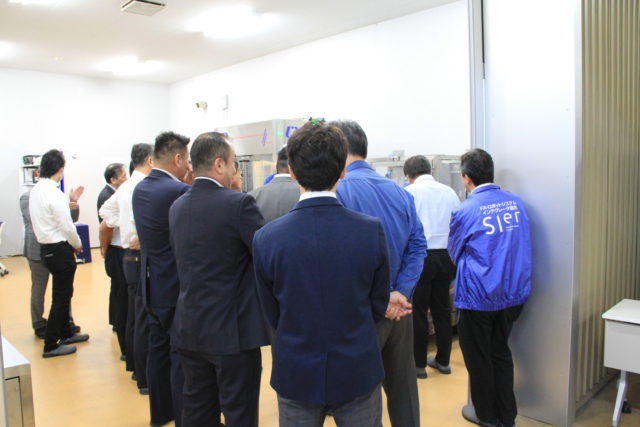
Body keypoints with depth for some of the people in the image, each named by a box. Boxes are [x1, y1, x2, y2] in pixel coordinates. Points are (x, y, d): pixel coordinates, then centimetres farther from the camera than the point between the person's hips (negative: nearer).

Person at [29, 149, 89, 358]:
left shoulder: (36, 190, 7)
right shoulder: (54, 193, -21)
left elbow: (47, 218, 11)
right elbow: (67, 226, -19)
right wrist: (77, 244, -4)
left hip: (46, 247, 9)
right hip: (59, 249, -9)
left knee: (63, 294, 21)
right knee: (60, 297, 1)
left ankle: (65, 333, 35)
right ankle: (50, 345, 10)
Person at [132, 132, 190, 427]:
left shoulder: (140, 189, 5)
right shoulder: (179, 191, -21)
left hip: (152, 284, 9)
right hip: (177, 287, -8)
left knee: (158, 348, 19)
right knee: (181, 355, 3)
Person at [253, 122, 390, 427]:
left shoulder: (266, 238, -16)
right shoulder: (372, 231, -17)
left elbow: (273, 315, -3)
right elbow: (378, 308, -3)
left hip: (295, 376, 1)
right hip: (358, 373, 0)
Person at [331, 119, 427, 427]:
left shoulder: (340, 189, -15)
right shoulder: (400, 191, 5)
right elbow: (418, 247, 1)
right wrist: (399, 293, -7)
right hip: (400, 309, 6)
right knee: (402, 387, 20)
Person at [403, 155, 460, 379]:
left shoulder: (409, 192, -6)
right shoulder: (449, 191, 7)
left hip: (421, 257, -4)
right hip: (446, 256, 5)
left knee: (418, 312, 6)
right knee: (442, 310, 15)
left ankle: (419, 364, 15)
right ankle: (443, 360, 26)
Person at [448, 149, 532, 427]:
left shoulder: (465, 211, -16)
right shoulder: (516, 202, -1)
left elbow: (454, 252, 0)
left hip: (479, 297, -5)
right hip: (514, 293, 6)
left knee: (478, 357, 14)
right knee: (501, 352, 21)